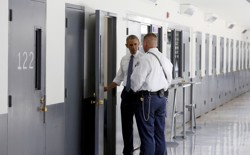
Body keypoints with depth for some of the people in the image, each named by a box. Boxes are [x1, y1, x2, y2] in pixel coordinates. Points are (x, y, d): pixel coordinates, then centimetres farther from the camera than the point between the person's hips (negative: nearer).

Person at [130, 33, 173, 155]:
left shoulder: (145, 59, -14)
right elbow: (169, 80, 16)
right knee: (160, 133, 12)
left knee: (147, 134, -3)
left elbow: (136, 80, -13)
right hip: (161, 97, 7)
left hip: (147, 99, -7)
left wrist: (135, 90, 6)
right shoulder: (165, 59, 10)